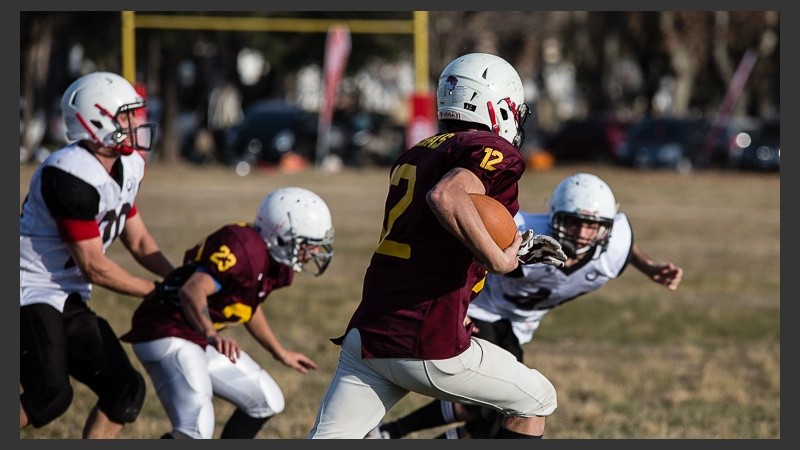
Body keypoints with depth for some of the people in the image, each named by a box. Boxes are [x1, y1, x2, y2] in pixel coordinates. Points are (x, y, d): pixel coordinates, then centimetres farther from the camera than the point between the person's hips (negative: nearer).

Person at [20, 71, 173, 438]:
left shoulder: (125, 169, 6)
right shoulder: (73, 177, -23)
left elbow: (139, 241, 19)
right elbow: (94, 268, -20)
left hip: (68, 299, 10)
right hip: (31, 293, -10)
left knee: (125, 391, 2)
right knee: (50, 395, -23)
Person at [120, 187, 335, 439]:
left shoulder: (275, 264, 7)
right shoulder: (245, 250, -24)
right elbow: (192, 291, -35)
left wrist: (280, 353, 36)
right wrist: (213, 337, -48)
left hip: (202, 339, 11)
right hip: (167, 334, -11)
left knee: (268, 402, 17)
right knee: (196, 432, -23)